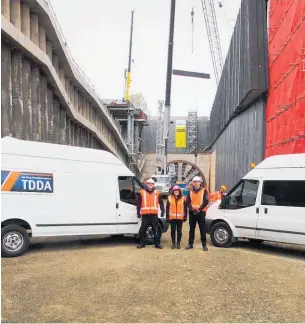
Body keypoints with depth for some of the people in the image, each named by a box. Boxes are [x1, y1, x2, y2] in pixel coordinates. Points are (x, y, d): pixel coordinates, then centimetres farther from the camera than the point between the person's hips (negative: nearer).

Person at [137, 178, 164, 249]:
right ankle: (142, 243, 15)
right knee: (143, 230, 3)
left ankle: (157, 243, 12)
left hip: (154, 215, 0)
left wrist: (162, 211, 0)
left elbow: (161, 203, 10)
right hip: (145, 215, 0)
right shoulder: (142, 193, 6)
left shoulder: (157, 193, 8)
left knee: (156, 230, 4)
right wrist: (138, 213, 1)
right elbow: (139, 204, 6)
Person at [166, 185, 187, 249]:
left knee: (179, 231, 5)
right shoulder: (170, 198, 4)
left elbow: (185, 208, 7)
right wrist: (167, 217, -1)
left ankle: (178, 243, 13)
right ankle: (173, 243, 13)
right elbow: (167, 208, 4)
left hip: (180, 218, 0)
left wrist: (185, 216, 1)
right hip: (172, 217, 0)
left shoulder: (183, 199, 5)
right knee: (173, 230, 4)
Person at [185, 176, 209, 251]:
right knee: (191, 229, 8)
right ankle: (190, 244, 15)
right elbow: (188, 202, 5)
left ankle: (204, 245, 4)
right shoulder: (190, 191, 9)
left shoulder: (204, 191, 0)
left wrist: (199, 209, -14)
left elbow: (206, 202, -6)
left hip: (201, 212, -3)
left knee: (202, 229, -2)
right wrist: (191, 209, -10)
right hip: (192, 212, 3)